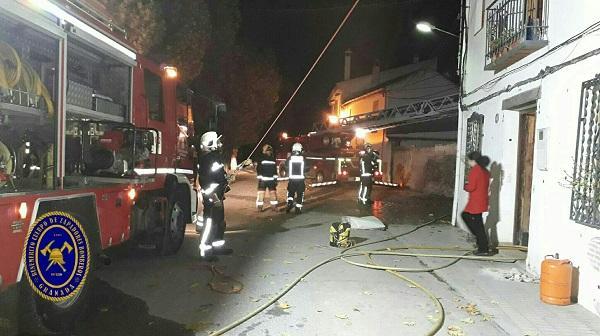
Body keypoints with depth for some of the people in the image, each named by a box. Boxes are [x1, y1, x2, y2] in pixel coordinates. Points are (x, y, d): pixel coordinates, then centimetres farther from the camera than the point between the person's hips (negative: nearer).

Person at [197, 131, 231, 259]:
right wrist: (215, 198, -26)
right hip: (212, 197, -11)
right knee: (210, 222, -7)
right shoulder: (207, 159, -17)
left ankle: (218, 246, 28)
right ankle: (205, 249, -2)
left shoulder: (214, 157, 15)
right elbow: (208, 181, -23)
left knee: (220, 221, 17)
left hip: (217, 196, 11)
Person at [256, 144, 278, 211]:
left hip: (271, 179, 4)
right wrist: (259, 178, -12)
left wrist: (275, 179, 11)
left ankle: (274, 206, 13)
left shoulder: (273, 159, 12)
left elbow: (275, 170, 16)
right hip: (263, 179, -4)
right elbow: (258, 169, -7)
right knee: (261, 193, -4)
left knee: (273, 193, 5)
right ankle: (259, 207, 5)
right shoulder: (261, 158, -3)